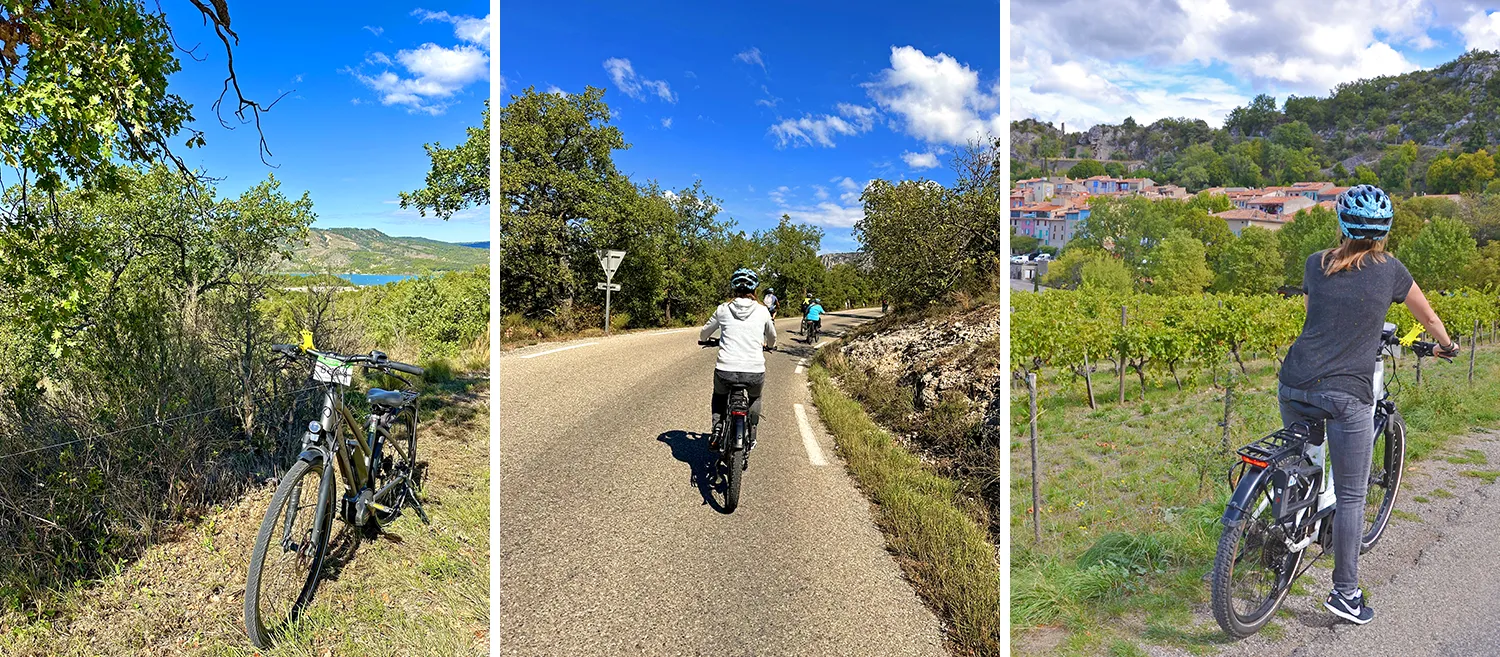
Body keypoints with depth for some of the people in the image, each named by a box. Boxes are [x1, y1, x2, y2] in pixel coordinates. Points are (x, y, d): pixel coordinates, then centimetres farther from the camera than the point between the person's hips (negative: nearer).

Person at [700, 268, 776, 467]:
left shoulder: (723, 309, 5)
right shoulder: (762, 311, 6)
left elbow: (703, 334, 20)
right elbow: (772, 338, 25)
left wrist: (707, 340, 44)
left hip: (726, 372, 0)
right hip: (755, 373, 0)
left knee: (719, 395, 35)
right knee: (755, 398, 35)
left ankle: (717, 428, 14)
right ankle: (750, 441, 30)